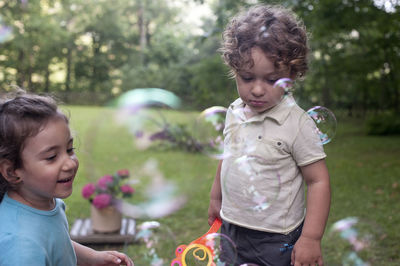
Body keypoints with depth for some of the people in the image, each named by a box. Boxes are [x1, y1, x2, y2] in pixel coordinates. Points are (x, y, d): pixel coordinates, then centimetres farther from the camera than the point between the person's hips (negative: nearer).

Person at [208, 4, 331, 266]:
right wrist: (215, 197, 23)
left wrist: (311, 238, -17)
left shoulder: (297, 124, -18)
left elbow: (319, 181, -15)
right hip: (231, 229, 6)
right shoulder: (234, 112, 0)